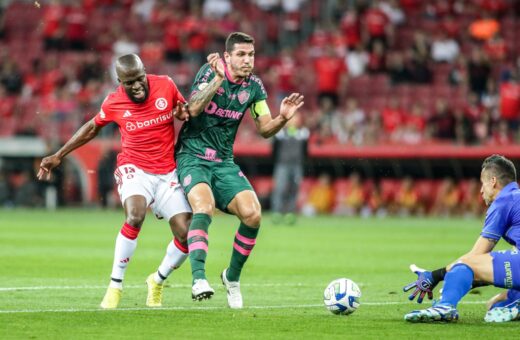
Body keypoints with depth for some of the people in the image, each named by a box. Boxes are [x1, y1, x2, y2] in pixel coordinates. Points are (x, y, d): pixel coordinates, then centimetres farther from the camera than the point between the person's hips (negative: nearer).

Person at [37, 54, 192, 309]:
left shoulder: (165, 86, -6)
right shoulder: (114, 103, -7)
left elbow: (187, 112, 13)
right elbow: (92, 128, 13)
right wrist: (58, 156, 15)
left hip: (167, 173, 3)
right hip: (134, 169, -3)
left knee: (187, 236, -9)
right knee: (134, 217, -33)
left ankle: (157, 281, 20)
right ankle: (114, 286, -22)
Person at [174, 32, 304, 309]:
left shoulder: (254, 86, 3)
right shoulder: (210, 71, -10)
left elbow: (265, 129, 6)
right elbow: (194, 109, -25)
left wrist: (283, 118, -15)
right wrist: (218, 78, -36)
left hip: (224, 162, 5)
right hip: (193, 157, -5)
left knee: (253, 214, -14)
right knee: (204, 206, -32)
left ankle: (232, 277, 8)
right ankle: (198, 279, -38)